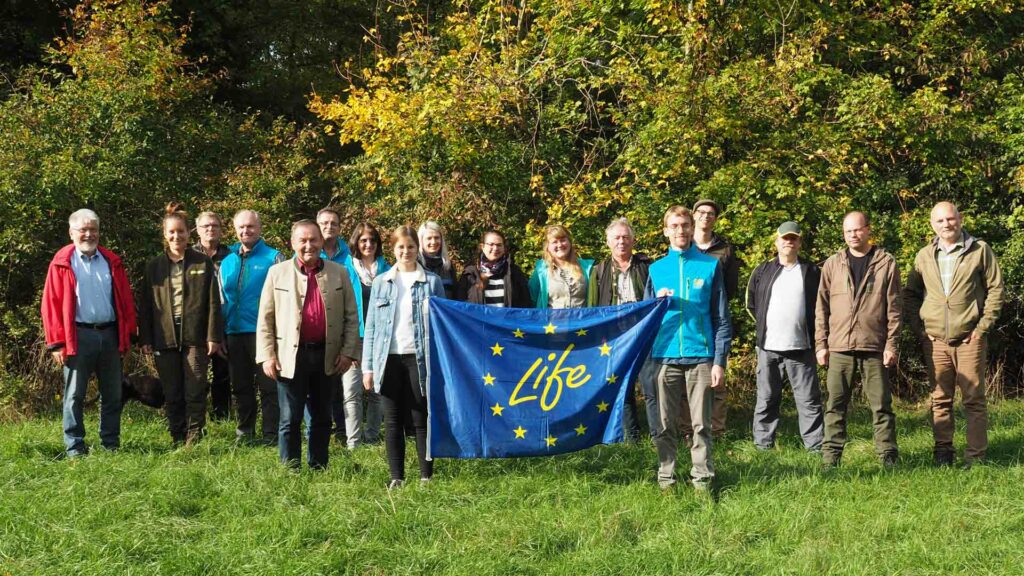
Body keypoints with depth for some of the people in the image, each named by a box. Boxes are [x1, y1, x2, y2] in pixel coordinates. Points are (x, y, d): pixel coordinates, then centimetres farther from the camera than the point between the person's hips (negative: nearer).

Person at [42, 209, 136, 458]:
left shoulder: (112, 262, 11)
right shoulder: (62, 263, -1)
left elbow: (126, 300, 11)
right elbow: (51, 304, -4)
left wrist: (127, 335, 5)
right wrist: (56, 343, -9)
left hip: (110, 335, 4)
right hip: (79, 337, -4)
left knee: (113, 395, 9)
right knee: (74, 395, -1)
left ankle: (111, 445, 18)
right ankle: (75, 448, 4)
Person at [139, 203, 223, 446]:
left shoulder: (203, 263, 4)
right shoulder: (154, 266, 10)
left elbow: (213, 302, 1)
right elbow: (145, 305, 10)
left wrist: (214, 336, -5)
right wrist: (145, 339, 3)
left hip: (194, 337, -2)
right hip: (164, 338, 2)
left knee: (195, 392, -3)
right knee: (171, 395, 6)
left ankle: (194, 439, 4)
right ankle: (177, 439, 15)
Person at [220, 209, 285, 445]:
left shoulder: (273, 258, -1)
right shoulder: (227, 262, 15)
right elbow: (221, 299, 21)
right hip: (235, 333, 5)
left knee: (268, 387, -4)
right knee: (241, 387, 12)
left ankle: (271, 435, 1)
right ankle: (245, 433, 21)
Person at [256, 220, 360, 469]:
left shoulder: (339, 273, 7)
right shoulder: (277, 272, 4)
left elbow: (351, 316, 8)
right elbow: (265, 318, 2)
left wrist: (348, 352, -1)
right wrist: (267, 355, -6)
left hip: (327, 356, 2)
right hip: (290, 356, -2)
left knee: (322, 419, 10)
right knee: (290, 420, 1)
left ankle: (319, 471, 19)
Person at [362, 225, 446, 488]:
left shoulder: (432, 282, 5)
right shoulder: (381, 282, 9)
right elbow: (371, 325, 9)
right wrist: (368, 367, 3)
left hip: (419, 358, -2)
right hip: (389, 359, 2)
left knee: (421, 419, 1)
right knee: (393, 420, 5)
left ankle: (426, 475, 9)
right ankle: (396, 476, 11)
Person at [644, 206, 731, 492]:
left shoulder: (711, 265, 6)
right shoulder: (656, 269, 12)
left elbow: (721, 318, 5)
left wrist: (720, 360, -2)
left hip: (701, 356, -2)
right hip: (666, 356, 2)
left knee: (701, 423, 0)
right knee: (666, 424, 3)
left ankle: (702, 478, 6)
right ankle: (665, 478, 10)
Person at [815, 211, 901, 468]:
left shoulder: (886, 263, 5)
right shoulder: (832, 264, 10)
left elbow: (893, 308, 2)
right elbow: (822, 308, 10)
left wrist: (891, 344, -4)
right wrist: (821, 344, 4)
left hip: (874, 348, -2)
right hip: (839, 348, 2)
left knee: (881, 404, 2)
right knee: (836, 405, 3)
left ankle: (888, 456, 8)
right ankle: (831, 457, 7)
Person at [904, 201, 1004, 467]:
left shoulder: (980, 250, 1)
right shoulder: (924, 256, 10)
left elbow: (996, 290, 1)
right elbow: (910, 294, 17)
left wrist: (982, 327, -6)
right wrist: (919, 329, 6)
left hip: (969, 339, -3)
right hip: (935, 341, 3)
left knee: (974, 399, -1)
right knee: (940, 400, 5)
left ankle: (976, 456, 3)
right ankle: (943, 453, 11)